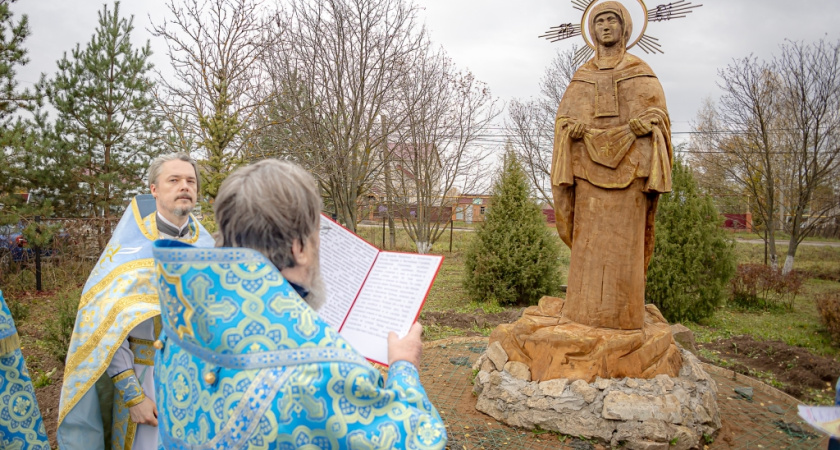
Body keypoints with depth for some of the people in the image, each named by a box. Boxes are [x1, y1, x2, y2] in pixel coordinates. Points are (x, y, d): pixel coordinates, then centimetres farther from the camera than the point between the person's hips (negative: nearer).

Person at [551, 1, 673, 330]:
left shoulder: (641, 73, 13)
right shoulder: (581, 77, 17)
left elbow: (657, 115, 5)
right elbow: (564, 121, 10)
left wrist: (640, 124, -13)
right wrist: (579, 129, -9)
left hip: (629, 164, -1)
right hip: (589, 164, 2)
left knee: (625, 236, -6)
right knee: (589, 236, -4)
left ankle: (623, 313, -2)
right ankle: (586, 311, -1)